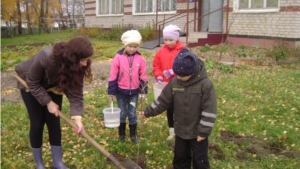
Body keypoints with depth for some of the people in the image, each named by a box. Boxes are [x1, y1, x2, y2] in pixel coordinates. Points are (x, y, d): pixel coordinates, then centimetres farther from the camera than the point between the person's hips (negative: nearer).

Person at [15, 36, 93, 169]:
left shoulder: (76, 65, -26)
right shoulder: (46, 57, -41)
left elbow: (76, 92, -24)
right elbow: (32, 83, -27)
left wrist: (77, 117, -34)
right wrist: (48, 102, -26)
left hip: (53, 86, 4)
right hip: (31, 85, -4)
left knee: (54, 123, 0)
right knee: (37, 123, -3)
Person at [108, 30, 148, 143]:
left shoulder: (140, 59, -5)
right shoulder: (118, 57, -11)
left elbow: (143, 77, 1)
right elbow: (113, 76, -7)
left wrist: (143, 92, 2)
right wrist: (111, 92, -5)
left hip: (134, 92, 1)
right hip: (121, 92, -1)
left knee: (132, 114, 11)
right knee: (122, 114, 13)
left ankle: (133, 135, 26)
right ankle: (121, 135, 29)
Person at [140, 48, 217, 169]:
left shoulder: (205, 84, -20)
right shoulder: (174, 82, -7)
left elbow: (209, 111, -19)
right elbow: (163, 101, 3)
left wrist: (203, 131, -18)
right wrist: (148, 112, 0)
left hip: (198, 132, -4)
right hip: (180, 130, 5)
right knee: (180, 158, 20)